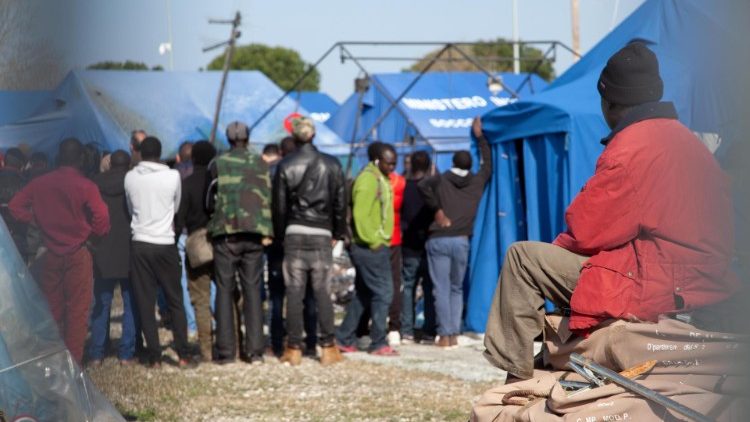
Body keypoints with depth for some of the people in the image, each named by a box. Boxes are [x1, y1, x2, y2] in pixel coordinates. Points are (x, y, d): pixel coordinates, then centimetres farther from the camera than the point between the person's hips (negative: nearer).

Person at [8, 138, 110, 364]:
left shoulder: (39, 183, -1)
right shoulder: (85, 186, -13)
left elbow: (15, 206, 3)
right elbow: (102, 220, -16)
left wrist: (38, 222, 8)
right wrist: (88, 232, 5)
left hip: (50, 254, 4)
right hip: (77, 254, -4)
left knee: (52, 309, 14)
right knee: (77, 311, 3)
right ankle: (73, 361, 2)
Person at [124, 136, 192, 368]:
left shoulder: (130, 177, -1)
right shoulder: (173, 176, -5)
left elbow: (130, 209, 11)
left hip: (140, 244, 1)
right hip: (165, 244, -1)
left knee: (145, 303, 3)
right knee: (175, 301, 6)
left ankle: (154, 357, 1)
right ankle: (183, 355, 2)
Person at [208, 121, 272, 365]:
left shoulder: (218, 164, 4)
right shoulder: (259, 163, 5)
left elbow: (211, 199, 5)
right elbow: (266, 197, -1)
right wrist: (267, 231, -1)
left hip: (225, 233, -1)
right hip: (253, 234, 1)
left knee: (224, 291, 3)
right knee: (252, 290, 5)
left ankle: (225, 351, 0)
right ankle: (254, 350, 1)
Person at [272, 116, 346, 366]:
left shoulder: (285, 167, -3)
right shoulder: (331, 165, 1)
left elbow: (279, 206, 0)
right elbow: (340, 203, 4)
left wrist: (280, 235, 10)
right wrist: (337, 233, 13)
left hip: (294, 233, -1)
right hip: (322, 235, 1)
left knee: (294, 292, 2)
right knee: (323, 292, 3)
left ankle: (294, 348, 2)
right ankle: (327, 346, 1)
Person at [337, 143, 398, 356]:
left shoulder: (381, 179, 17)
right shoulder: (368, 179, -14)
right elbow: (360, 214, -21)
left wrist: (380, 240, 15)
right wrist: (373, 241, -20)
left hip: (376, 246, 10)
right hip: (371, 248, -10)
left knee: (363, 294, 12)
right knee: (383, 292, -8)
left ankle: (344, 339, 17)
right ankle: (378, 344, -2)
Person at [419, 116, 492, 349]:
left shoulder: (442, 180, 5)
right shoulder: (477, 182, 12)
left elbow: (423, 185, -16)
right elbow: (488, 164, 30)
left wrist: (437, 210, -6)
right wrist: (480, 137, 39)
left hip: (438, 240, -2)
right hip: (461, 241, 2)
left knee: (441, 290, -2)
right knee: (456, 289, 13)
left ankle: (445, 335, -7)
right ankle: (454, 334, 6)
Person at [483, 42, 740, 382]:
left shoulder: (631, 147, -14)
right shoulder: (686, 140, 15)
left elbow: (584, 231, -13)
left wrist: (560, 246, 10)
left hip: (656, 288, -10)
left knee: (523, 257, -3)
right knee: (563, 256, 30)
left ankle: (515, 376, -2)